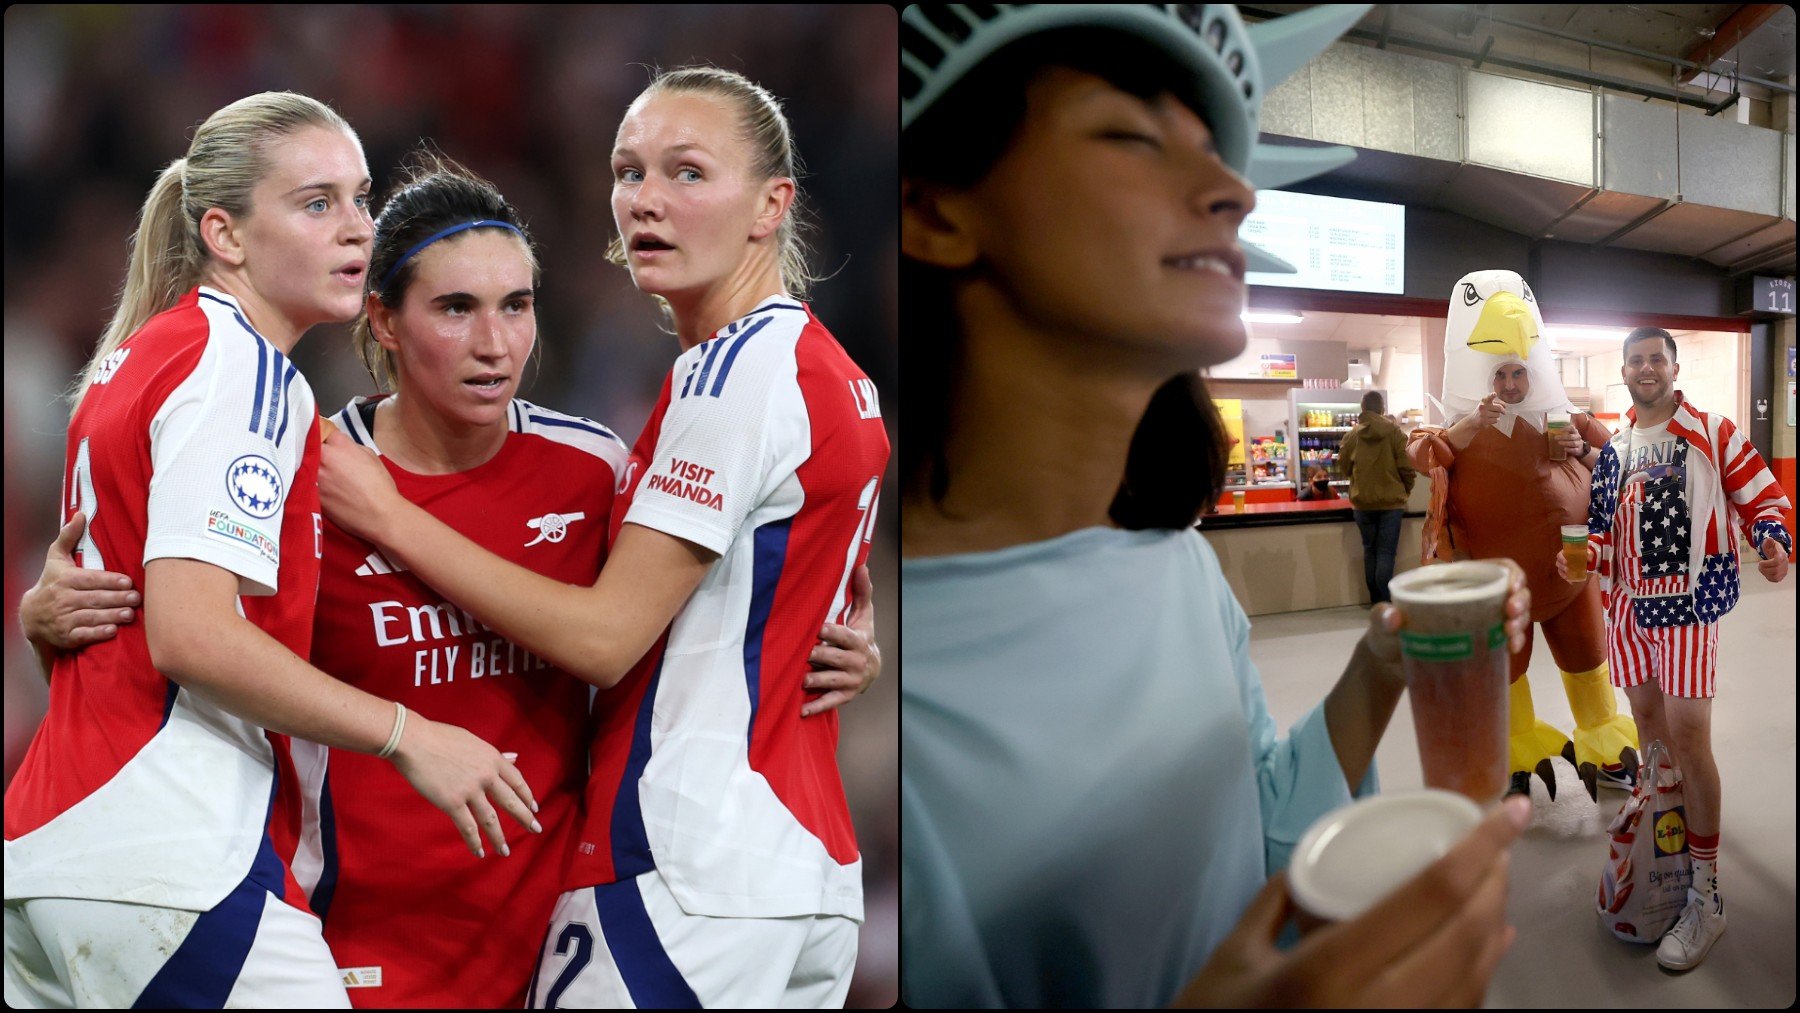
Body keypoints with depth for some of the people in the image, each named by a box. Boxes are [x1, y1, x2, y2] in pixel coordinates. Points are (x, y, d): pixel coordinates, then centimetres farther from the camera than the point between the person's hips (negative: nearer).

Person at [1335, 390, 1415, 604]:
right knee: (1386, 552, 0)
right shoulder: (1394, 432, -8)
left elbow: (1344, 468, 7)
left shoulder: (1351, 435, -2)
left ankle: (1376, 600, 15)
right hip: (1391, 501, -2)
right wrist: (1405, 491, 10)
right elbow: (1406, 467, -8)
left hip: (1362, 502, 2)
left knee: (1370, 550, 13)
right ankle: (1384, 602, -6)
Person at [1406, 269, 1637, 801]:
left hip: (1568, 564, 3)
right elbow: (1424, 455, -28)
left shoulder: (1564, 418, 1)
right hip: (1500, 572, -3)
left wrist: (1585, 453, -12)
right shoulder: (1467, 427, -10)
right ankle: (1519, 748, 32)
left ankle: (1605, 747, 34)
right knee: (1504, 665, 12)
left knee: (1587, 658, 16)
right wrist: (1471, 423, -39)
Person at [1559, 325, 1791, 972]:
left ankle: (1706, 898, -2)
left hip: (1689, 603, -5)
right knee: (1649, 727, 13)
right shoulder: (1614, 449, 13)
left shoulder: (1714, 434, -2)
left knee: (1687, 738, -10)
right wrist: (1585, 558, 0)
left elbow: (1762, 499, -2)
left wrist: (1773, 543, -21)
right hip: (1628, 604, 6)